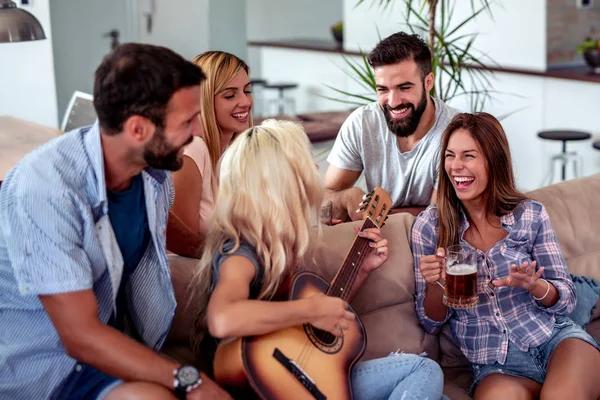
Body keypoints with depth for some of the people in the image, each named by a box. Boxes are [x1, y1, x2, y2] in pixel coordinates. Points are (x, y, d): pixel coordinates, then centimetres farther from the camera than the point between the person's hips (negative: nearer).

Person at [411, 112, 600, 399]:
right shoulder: (429, 227, 0)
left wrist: (533, 285, -17)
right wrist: (434, 284, -17)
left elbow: (567, 299, 5)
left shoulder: (531, 215, 1)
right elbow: (431, 323, 5)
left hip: (556, 338, 0)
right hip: (495, 363, 0)